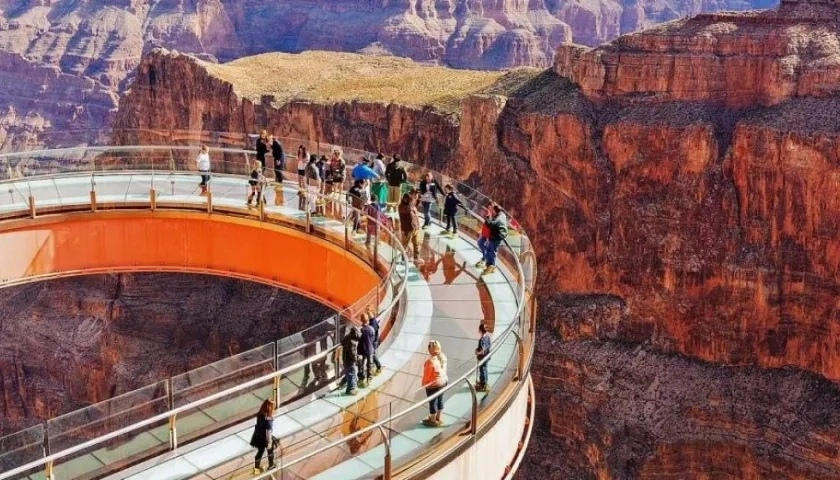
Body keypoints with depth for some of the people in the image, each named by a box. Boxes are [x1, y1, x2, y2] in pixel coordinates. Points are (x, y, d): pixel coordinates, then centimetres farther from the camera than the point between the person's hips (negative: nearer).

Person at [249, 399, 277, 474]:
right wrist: (269, 443, -16)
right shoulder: (268, 419, -33)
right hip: (265, 438, -6)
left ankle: (256, 469, 37)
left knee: (260, 452, 24)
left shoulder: (260, 414, -11)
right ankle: (271, 465, 44)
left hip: (258, 436, 6)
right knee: (270, 450, 23)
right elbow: (268, 432, -26)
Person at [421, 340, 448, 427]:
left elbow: (427, 375, -20)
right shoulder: (443, 356, -7)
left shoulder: (430, 361, -30)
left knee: (432, 402, 11)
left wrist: (423, 384, -4)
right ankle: (438, 418, 39)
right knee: (440, 400, 22)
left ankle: (433, 421, 28)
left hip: (433, 385, -8)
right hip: (443, 381, 8)